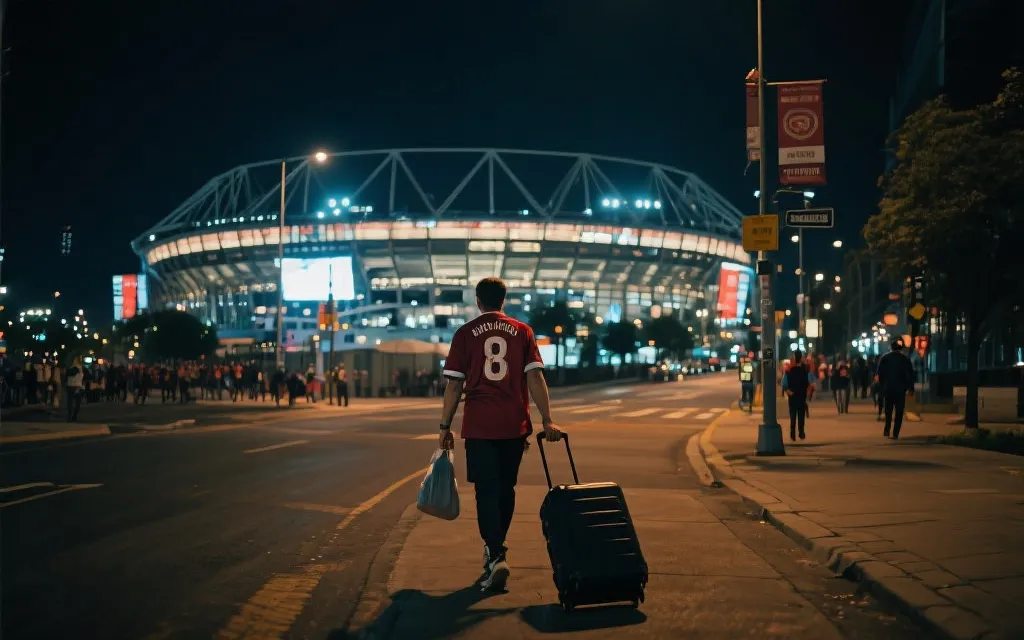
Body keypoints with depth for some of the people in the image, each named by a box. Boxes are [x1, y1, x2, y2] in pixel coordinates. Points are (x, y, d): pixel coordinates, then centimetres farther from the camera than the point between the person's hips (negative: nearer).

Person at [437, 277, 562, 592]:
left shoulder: (465, 333, 1)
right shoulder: (522, 332, 5)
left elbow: (454, 385, -2)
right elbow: (535, 378, -3)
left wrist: (445, 427, 5)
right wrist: (547, 420, -3)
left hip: (479, 426, -2)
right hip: (514, 425, 2)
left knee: (487, 490, 1)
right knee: (506, 488, 16)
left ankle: (496, 557, -15)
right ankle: (494, 549, 29)